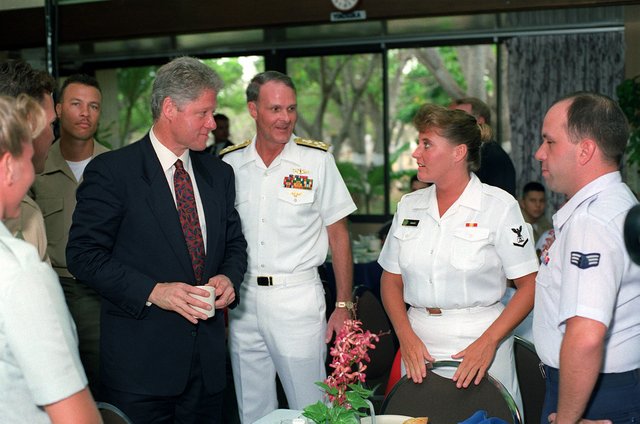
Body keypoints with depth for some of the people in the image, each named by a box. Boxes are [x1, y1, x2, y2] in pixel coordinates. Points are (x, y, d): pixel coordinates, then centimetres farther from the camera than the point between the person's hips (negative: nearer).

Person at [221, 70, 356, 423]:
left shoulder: (317, 159, -4)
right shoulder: (229, 163, 3)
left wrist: (344, 306, -5)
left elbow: (338, 235, -1)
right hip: (242, 300, 3)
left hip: (298, 298, -3)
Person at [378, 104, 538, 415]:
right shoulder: (409, 205, 7)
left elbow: (529, 285, -10)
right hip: (418, 340, 4)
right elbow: (391, 280, 9)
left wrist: (488, 342, -18)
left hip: (480, 340, -4)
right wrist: (407, 337, -5)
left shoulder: (500, 205, -6)